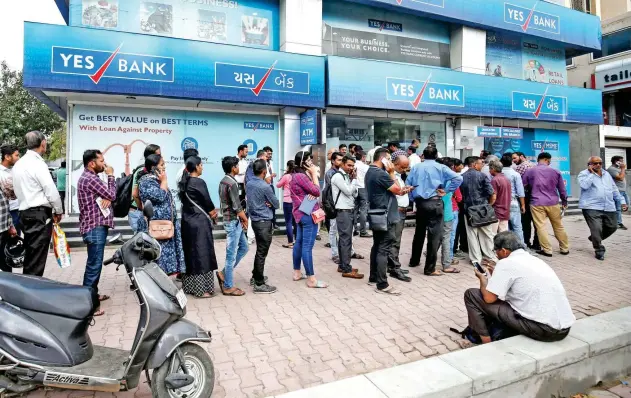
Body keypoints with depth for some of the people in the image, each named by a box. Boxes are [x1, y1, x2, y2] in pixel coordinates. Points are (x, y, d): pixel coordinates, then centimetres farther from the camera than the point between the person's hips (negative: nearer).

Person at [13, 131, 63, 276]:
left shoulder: (19, 164, 13)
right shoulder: (37, 163, -14)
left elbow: (18, 190, 15)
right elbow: (51, 191, -15)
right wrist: (58, 211, -1)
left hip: (25, 213, 9)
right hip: (40, 215, -9)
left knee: (30, 258, 15)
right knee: (36, 261, -4)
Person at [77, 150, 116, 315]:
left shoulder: (88, 177, 17)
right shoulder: (90, 179, -16)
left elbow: (107, 196, 16)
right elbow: (112, 195, -12)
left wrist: (107, 199, -8)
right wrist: (111, 176, -1)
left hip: (95, 225, 11)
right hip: (95, 227, -11)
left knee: (94, 263, 19)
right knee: (94, 265, -9)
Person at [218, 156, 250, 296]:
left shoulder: (223, 181, 11)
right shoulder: (232, 183, -19)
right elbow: (237, 207, -20)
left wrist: (241, 219, 12)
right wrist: (245, 219, -4)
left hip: (231, 220, 10)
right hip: (233, 222, -10)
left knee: (244, 247, 18)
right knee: (231, 254, -1)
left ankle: (224, 273, 22)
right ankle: (228, 287, 9)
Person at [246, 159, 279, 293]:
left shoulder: (249, 184, 5)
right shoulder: (265, 186, -19)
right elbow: (276, 204, -10)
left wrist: (266, 203, 0)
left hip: (255, 220, 8)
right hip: (264, 222, -8)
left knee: (259, 251, 21)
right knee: (262, 253, -2)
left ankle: (255, 277, 33)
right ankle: (259, 284, 5)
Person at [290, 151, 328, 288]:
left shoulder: (297, 175, 14)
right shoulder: (301, 176, -18)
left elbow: (310, 191, 11)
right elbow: (317, 191, -16)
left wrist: (311, 184, -12)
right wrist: (314, 174, -9)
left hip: (301, 213, 11)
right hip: (308, 214, -11)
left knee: (299, 242, 14)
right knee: (307, 246, -8)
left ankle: (297, 273, 23)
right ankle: (311, 279, -4)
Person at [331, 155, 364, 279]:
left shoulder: (347, 176, 17)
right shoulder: (338, 176, -10)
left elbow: (355, 194, 15)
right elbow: (348, 191, -18)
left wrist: (353, 179, 5)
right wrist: (354, 180, -4)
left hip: (349, 211, 9)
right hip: (343, 212, -9)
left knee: (344, 239, 13)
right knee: (346, 240, -8)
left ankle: (342, 266, 20)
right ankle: (347, 270, -5)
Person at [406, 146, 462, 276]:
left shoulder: (416, 167, 9)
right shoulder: (440, 167, -1)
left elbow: (407, 184, 4)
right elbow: (458, 178, -12)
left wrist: (413, 199, 9)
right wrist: (446, 191, -5)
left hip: (419, 202, 5)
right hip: (434, 203, -4)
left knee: (419, 232, 20)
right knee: (434, 235, 0)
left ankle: (414, 260, 33)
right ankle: (430, 268, 2)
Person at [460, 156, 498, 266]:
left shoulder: (461, 177, 2)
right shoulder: (481, 176, -9)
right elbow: (492, 194, -12)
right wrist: (489, 205, 3)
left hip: (468, 210, 3)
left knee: (472, 235, 8)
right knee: (487, 235, 10)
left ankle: (476, 259, 12)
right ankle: (491, 258, 20)